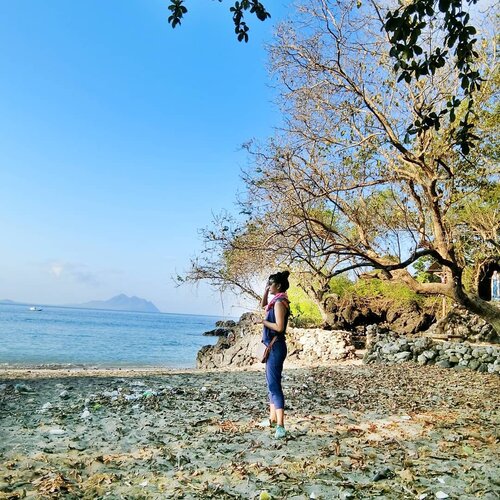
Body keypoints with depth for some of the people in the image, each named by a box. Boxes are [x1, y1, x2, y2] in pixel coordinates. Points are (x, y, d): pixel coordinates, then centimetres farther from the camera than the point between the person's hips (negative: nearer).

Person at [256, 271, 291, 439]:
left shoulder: (279, 302, -17)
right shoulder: (276, 301, 11)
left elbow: (279, 327, -25)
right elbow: (263, 305, 31)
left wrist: (264, 322, -10)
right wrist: (266, 291, 16)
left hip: (276, 347, -10)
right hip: (272, 346, 10)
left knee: (274, 384, -13)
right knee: (272, 382, 17)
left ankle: (280, 426, -13)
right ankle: (272, 418, 28)